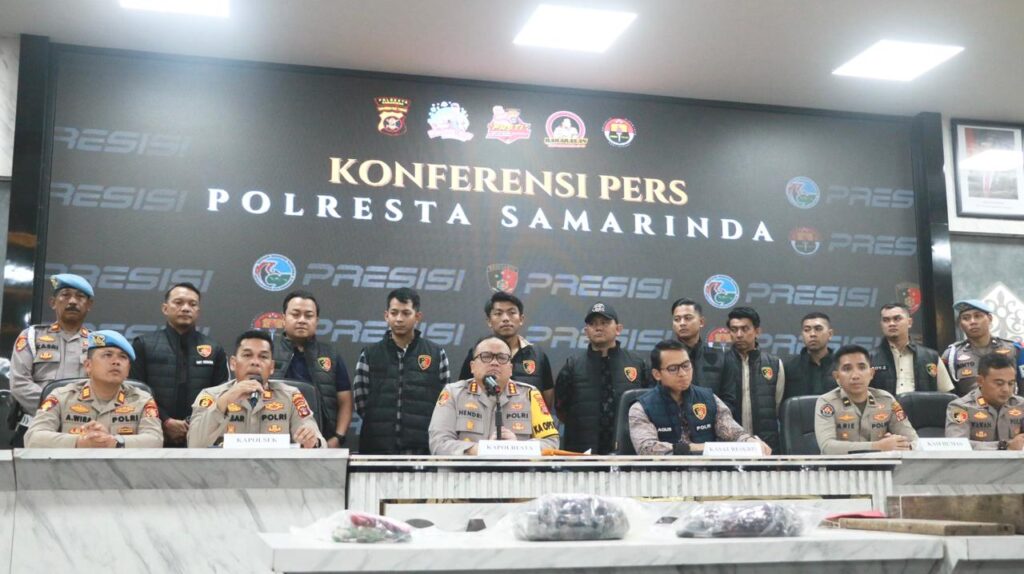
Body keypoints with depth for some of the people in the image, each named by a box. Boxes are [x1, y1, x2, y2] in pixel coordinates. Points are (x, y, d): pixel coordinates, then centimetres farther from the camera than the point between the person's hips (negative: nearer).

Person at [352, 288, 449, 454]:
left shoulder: (436, 355, 4)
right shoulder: (369, 355, 6)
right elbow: (361, 403, 6)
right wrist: (382, 428, 2)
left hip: (423, 449, 0)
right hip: (377, 449, 1)